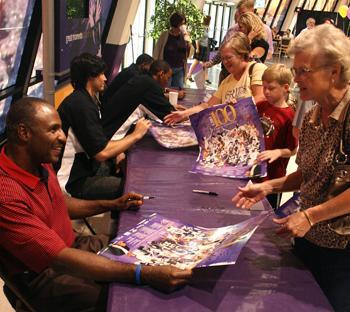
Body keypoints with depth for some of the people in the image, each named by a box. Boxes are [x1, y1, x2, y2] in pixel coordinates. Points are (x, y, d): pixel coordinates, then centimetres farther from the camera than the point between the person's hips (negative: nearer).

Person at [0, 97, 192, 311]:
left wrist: (112, 205, 6)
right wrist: (144, 275, -38)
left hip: (71, 246, 8)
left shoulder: (38, 161, -2)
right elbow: (61, 259, -33)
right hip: (42, 278, -8)